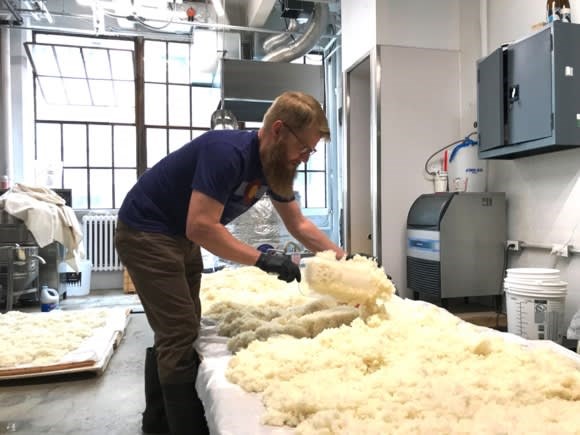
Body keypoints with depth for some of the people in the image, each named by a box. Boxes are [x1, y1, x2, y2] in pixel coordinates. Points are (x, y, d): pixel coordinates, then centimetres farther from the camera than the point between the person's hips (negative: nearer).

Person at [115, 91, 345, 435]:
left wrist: (343, 259, -3)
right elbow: (200, 227, -34)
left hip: (182, 237, 9)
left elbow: (299, 225, 5)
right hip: (146, 233, -9)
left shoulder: (275, 164, -3)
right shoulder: (227, 151, -29)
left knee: (175, 331, 15)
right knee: (180, 333, -9)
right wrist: (262, 260, -33)